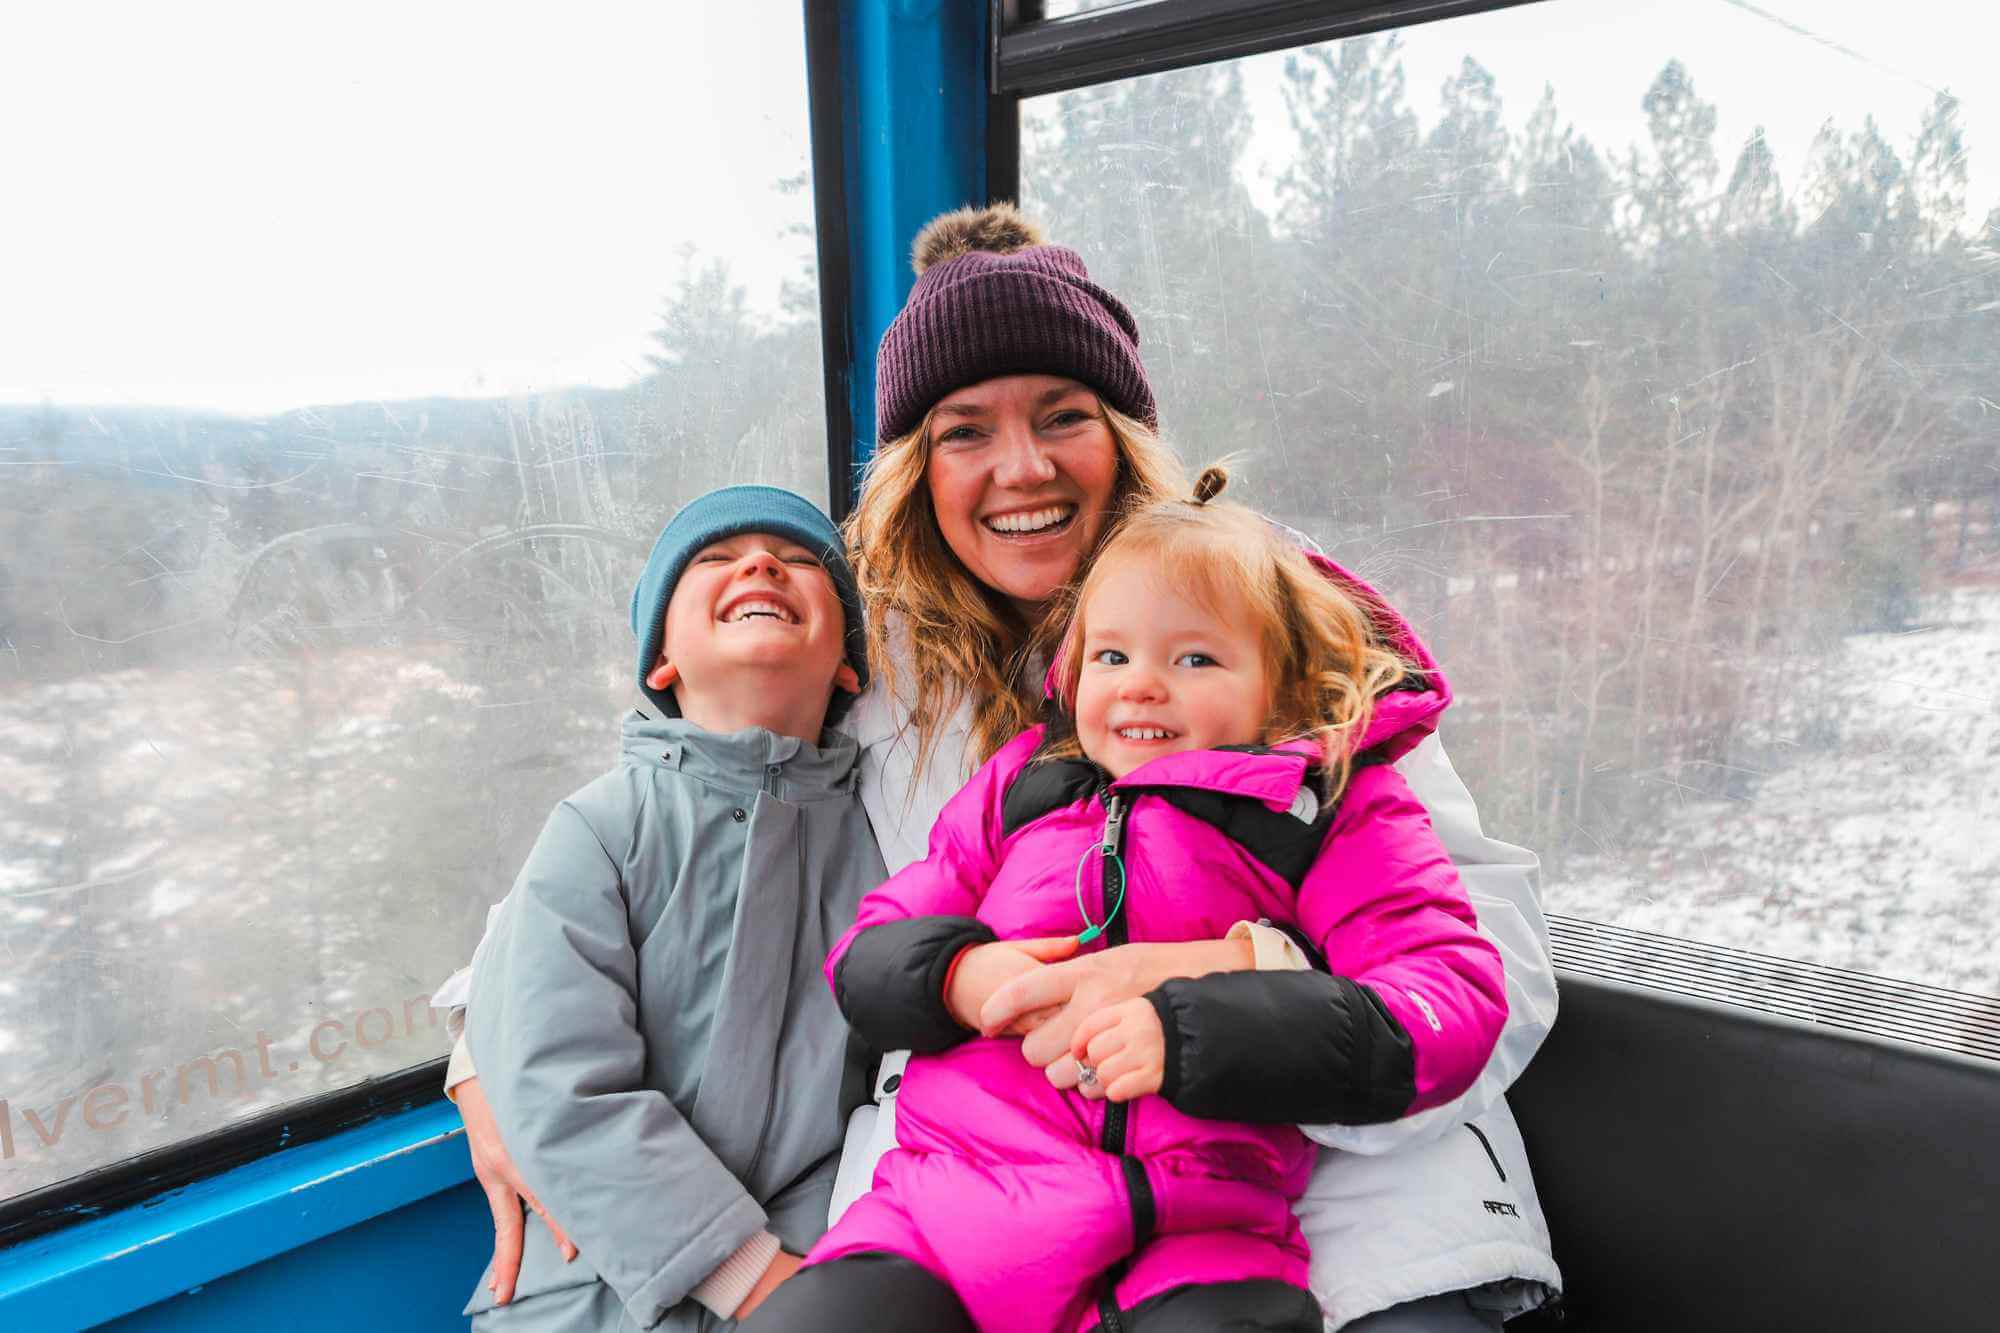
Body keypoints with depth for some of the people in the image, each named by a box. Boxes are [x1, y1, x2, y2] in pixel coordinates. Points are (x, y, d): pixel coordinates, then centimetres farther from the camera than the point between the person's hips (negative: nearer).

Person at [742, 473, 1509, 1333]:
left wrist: (1196, 1034, -18)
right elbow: (862, 956, 17)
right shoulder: (1018, 786, 15)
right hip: (946, 1198, 3)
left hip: (1192, 1241, -2)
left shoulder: (1338, 813, 5)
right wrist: (958, 977, -8)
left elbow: (1454, 1007, -7)